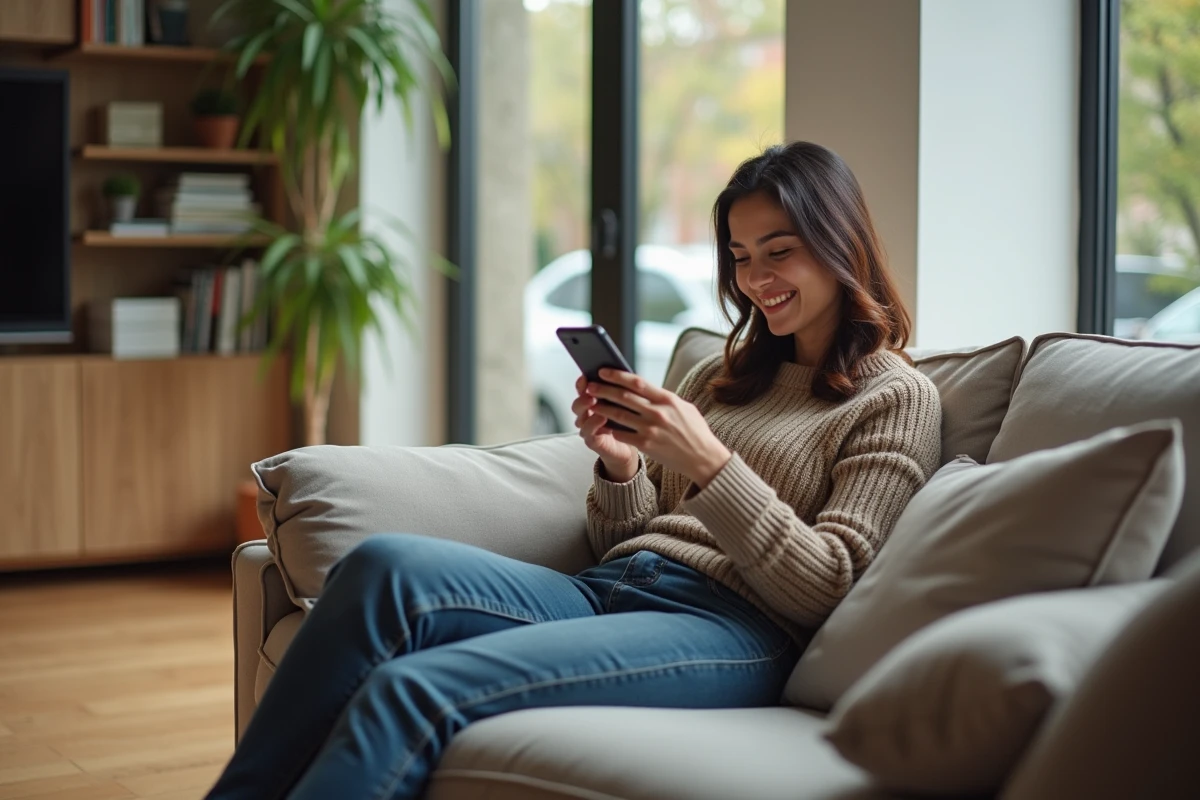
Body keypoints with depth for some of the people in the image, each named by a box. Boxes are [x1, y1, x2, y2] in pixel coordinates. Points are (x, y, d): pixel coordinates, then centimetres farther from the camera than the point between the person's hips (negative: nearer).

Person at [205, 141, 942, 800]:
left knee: (411, 691, -29)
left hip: (731, 631, -6)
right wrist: (621, 465, 2)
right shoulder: (718, 376, 26)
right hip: (603, 591, 7)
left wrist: (709, 464, -15)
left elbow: (826, 588, -4)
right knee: (387, 566, -25)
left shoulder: (895, 399, 7)